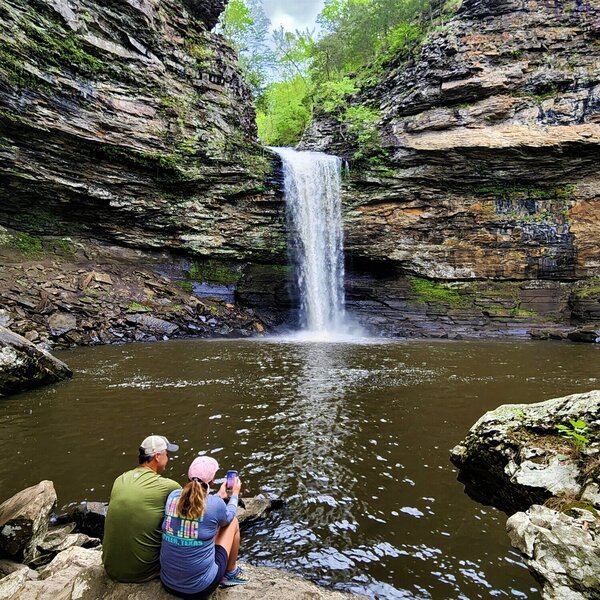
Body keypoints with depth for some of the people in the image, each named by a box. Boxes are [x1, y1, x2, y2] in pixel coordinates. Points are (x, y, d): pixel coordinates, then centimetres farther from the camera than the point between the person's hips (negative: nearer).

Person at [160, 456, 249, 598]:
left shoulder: (173, 496, -6)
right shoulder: (215, 504, -18)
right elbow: (228, 518, 7)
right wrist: (235, 494, 24)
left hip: (168, 583, 5)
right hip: (201, 588, -4)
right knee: (233, 522, 14)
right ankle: (231, 573, 31)